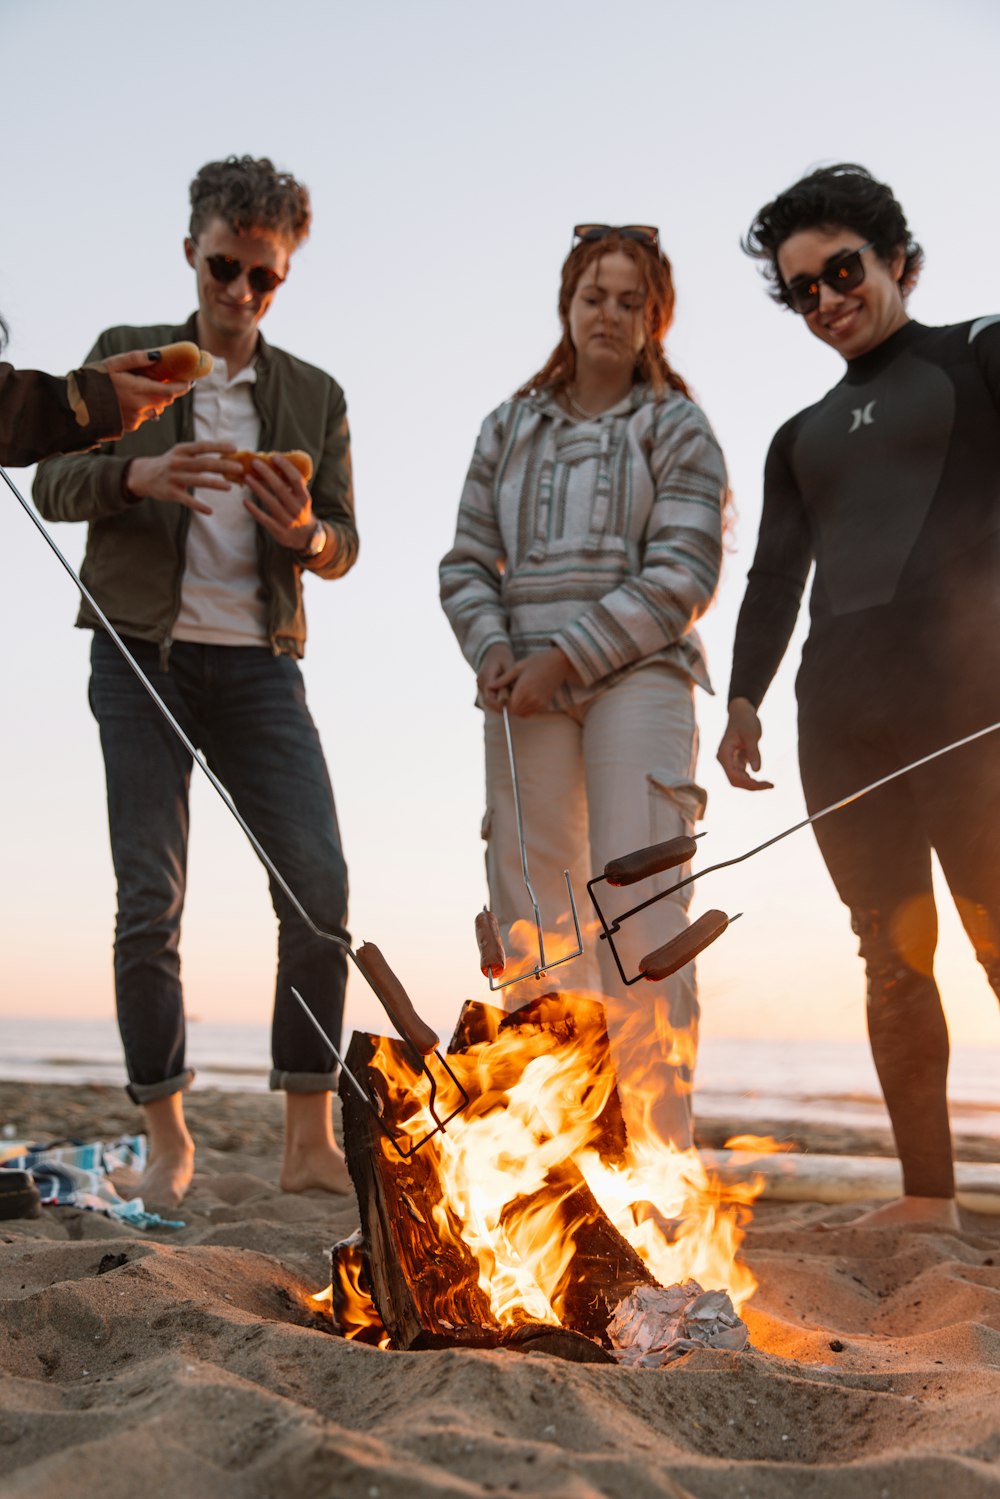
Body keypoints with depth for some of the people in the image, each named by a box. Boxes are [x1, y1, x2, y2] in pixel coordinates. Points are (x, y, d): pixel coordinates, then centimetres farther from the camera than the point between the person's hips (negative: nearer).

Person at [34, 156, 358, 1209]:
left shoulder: (316, 396, 14)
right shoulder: (126, 357, 10)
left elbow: (345, 546, 11)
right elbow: (50, 483, 3)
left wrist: (306, 532, -13)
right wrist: (138, 474, -17)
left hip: (259, 664, 2)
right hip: (143, 656, -1)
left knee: (320, 884, -11)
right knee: (150, 900, -5)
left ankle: (309, 1138, -1)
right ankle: (167, 1140, 7)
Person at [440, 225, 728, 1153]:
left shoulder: (676, 429, 9)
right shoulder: (511, 429, 19)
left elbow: (683, 574, -3)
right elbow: (467, 562, 16)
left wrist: (565, 656, -11)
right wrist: (493, 649, -5)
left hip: (636, 677, -3)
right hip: (526, 690, 3)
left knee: (637, 905, -13)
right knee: (530, 911, -1)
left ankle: (656, 1142, -10)